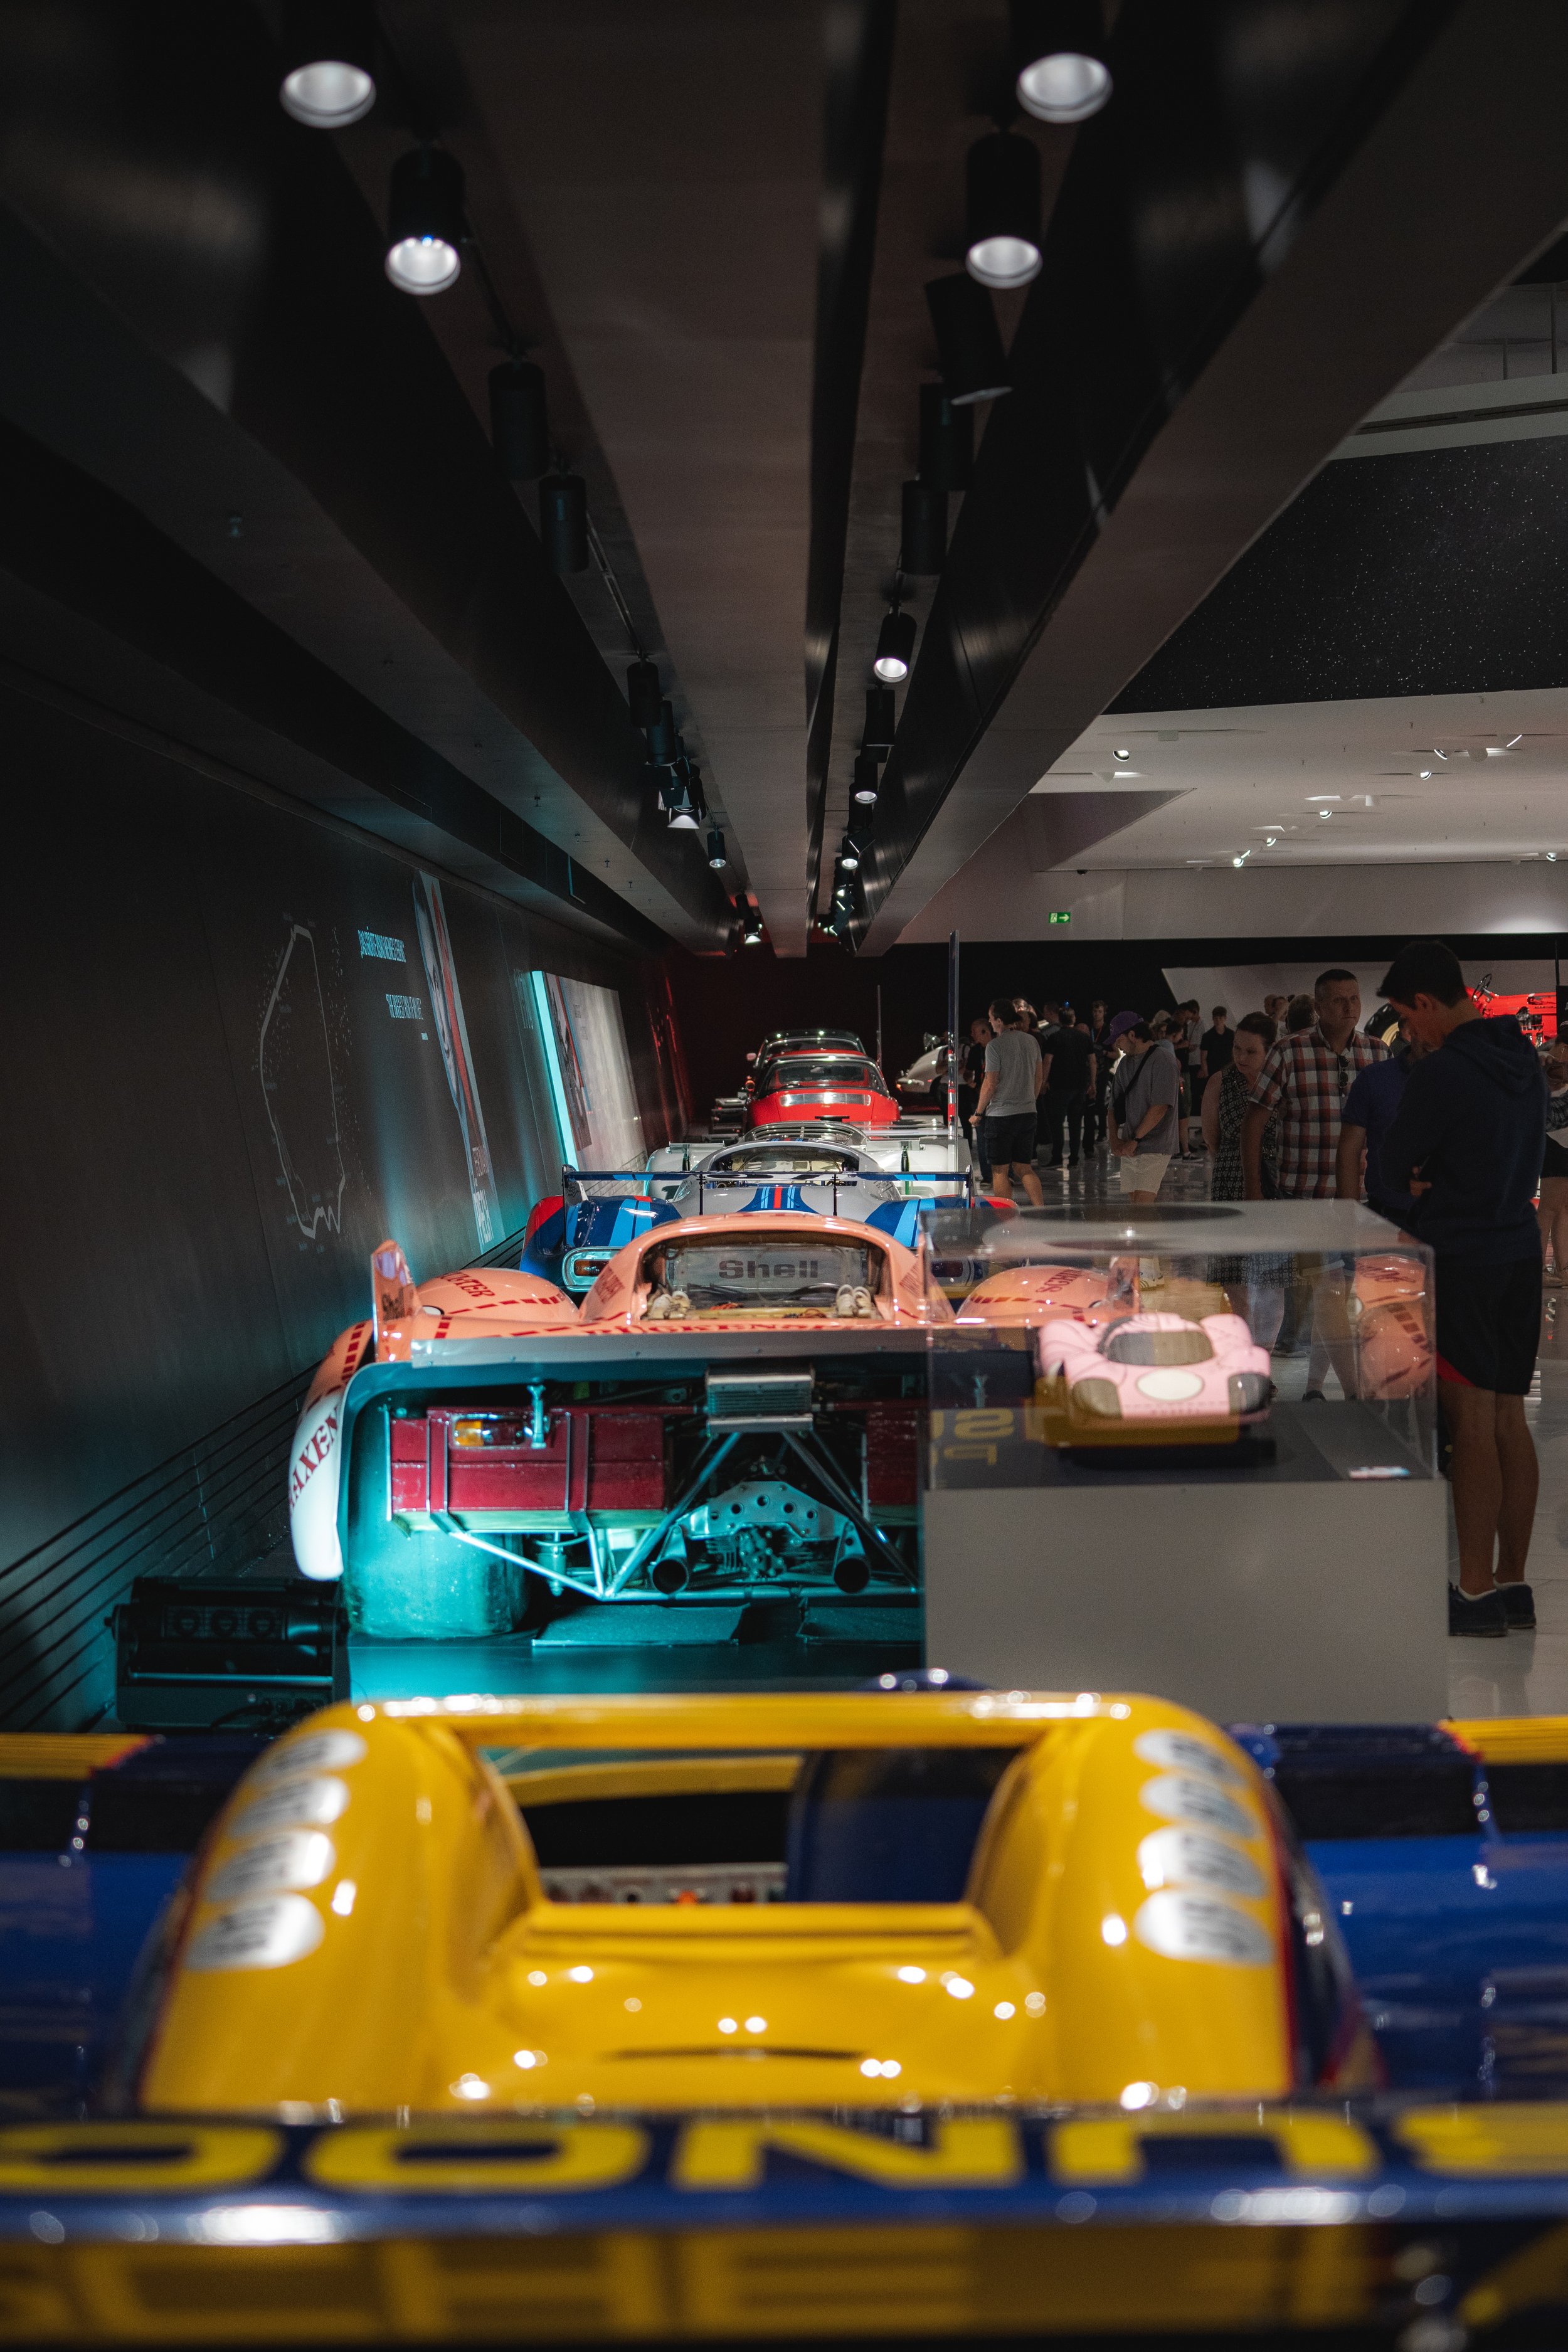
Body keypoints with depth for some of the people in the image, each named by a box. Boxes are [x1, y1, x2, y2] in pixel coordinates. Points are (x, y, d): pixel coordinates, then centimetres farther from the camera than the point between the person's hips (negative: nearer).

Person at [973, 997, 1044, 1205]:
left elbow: (990, 1084, -13)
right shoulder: (1031, 1041, 8)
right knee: (1024, 1168, 12)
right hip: (1029, 1113, 6)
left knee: (1000, 1171, 2)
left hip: (1001, 1115, -6)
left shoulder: (995, 1045, -12)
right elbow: (1039, 1078, 15)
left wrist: (978, 1112, -2)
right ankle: (1041, 1210, 1)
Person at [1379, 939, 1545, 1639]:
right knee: (1510, 1421, 11)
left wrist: (1417, 1183, 15)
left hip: (1460, 1261, -8)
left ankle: (1476, 1593, 3)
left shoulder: (1441, 1073, -16)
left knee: (1472, 1423, -3)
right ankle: (1512, 1584, 18)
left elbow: (1394, 1168, -7)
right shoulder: (1523, 1060, 10)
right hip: (1520, 1253, 8)